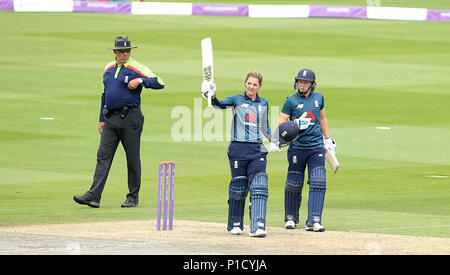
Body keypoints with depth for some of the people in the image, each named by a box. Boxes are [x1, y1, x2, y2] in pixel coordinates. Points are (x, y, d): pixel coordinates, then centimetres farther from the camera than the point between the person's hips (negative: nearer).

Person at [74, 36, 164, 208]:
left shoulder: (137, 68, -4)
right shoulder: (109, 69, 15)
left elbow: (159, 83, -10)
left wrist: (140, 80, -23)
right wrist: (101, 119, 18)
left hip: (130, 118, -5)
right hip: (110, 119, 5)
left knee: (133, 159, 1)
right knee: (103, 156, -3)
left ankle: (133, 197, 10)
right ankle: (93, 196, -9)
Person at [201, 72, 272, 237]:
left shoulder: (263, 103, 15)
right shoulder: (237, 100, 4)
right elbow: (220, 105, -15)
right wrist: (212, 98, -34)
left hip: (257, 149, 2)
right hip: (238, 149, -2)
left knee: (259, 187, -10)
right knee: (238, 188, 3)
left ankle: (258, 227, -17)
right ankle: (235, 224, 18)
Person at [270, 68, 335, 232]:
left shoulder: (318, 98, 10)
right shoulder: (291, 101, -2)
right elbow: (281, 122, -8)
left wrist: (327, 138, 26)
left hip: (316, 146, 2)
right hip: (297, 147, -2)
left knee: (318, 183, -10)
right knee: (294, 184, 2)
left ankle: (314, 222, -14)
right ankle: (291, 218, 23)